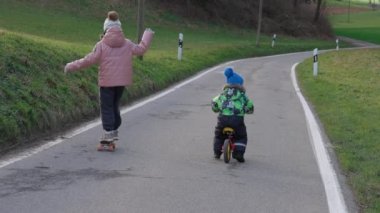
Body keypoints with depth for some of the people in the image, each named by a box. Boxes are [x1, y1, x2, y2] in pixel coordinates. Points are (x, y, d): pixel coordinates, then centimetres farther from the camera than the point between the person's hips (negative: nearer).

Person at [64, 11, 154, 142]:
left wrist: (72, 66, -2)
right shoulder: (127, 44, 2)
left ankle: (109, 132, -4)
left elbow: (89, 60, -11)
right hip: (121, 81, 5)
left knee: (106, 107, 2)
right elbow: (141, 49, 14)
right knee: (114, 105, 18)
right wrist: (147, 35, 30)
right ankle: (114, 130, 20)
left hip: (107, 82, -4)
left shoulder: (101, 45, -9)